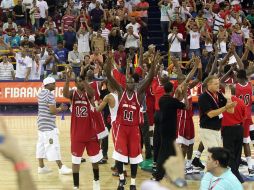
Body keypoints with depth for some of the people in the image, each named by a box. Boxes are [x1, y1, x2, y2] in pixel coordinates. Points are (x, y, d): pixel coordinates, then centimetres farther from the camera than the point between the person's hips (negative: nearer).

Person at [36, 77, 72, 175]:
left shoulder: (41, 93, 12)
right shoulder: (50, 94, -17)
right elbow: (53, 111, -22)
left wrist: (58, 108, 14)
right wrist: (61, 109, -3)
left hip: (41, 123, 10)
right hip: (48, 124, -10)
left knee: (41, 145, 11)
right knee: (53, 146, -7)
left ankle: (41, 166, 15)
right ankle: (61, 167, -6)